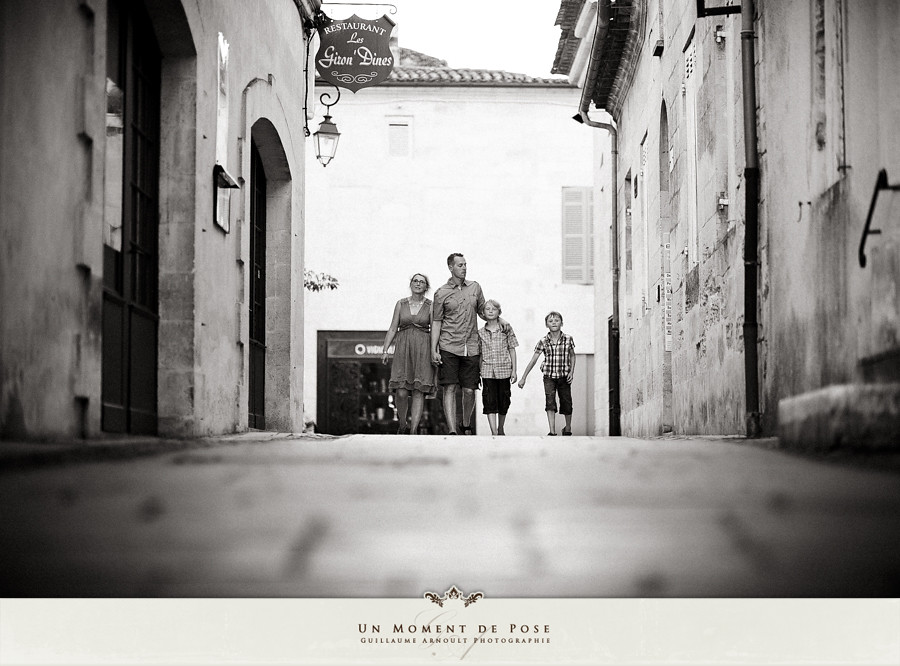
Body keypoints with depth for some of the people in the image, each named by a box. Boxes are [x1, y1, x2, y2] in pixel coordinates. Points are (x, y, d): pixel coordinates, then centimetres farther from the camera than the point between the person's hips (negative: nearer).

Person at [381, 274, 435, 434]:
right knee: (402, 392, -9)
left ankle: (413, 430, -5)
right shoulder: (401, 304, 10)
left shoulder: (431, 306, 5)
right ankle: (402, 425, 13)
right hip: (403, 349, 1)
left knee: (419, 392, -6)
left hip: (423, 350, -1)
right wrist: (385, 350, 1)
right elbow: (393, 329, 10)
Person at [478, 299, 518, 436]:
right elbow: (480, 354, 9)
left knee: (503, 401, 8)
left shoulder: (507, 329, 2)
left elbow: (512, 350, 4)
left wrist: (514, 371, 1)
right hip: (487, 371, 0)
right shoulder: (480, 332, 5)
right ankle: (494, 432, -12)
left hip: (504, 370, 0)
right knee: (490, 401, -9)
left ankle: (500, 429, 26)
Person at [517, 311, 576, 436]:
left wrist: (571, 372, -2)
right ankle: (552, 431, -20)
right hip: (549, 377, -1)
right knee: (550, 402, -17)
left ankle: (568, 427, 34)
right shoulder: (543, 341, -5)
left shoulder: (568, 339, -3)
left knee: (566, 403, 8)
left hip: (564, 377, 1)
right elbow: (533, 360, -2)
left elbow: (572, 356, 12)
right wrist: (523, 378, -2)